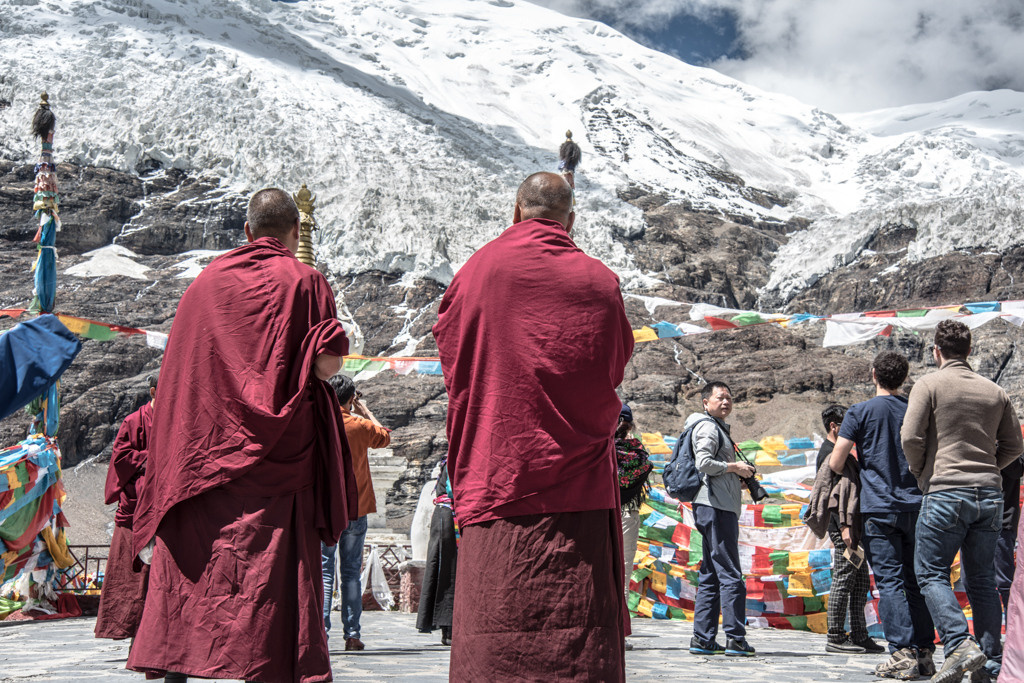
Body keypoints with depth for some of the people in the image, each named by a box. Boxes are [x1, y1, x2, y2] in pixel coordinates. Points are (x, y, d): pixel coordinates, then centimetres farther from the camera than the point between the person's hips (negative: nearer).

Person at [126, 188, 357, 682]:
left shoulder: (205, 281, 10)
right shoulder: (304, 281, -2)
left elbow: (179, 366, 14)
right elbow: (327, 364, -9)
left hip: (201, 448, 4)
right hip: (275, 455, -3)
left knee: (191, 565, 8)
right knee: (272, 567, -3)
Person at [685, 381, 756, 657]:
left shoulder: (718, 428, 26)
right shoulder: (707, 427, -6)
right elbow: (704, 463, -20)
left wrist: (737, 478, 13)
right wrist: (735, 467, -10)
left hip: (720, 507, 11)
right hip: (716, 507, -11)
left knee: (710, 575, 9)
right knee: (731, 575, -10)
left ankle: (702, 639, 11)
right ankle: (735, 639, -9)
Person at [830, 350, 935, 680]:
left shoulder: (860, 412, -4)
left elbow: (835, 463, -5)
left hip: (879, 508, -4)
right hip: (915, 505, 4)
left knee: (890, 581, -4)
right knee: (916, 581, 9)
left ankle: (901, 655, -9)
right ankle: (924, 653, 10)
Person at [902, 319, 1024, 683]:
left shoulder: (929, 384, -3)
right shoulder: (994, 391, 12)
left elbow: (911, 437, -10)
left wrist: (920, 472, 6)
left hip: (946, 492, -5)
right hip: (990, 494, 5)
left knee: (930, 572, 2)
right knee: (982, 579, 10)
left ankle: (960, 645, -15)